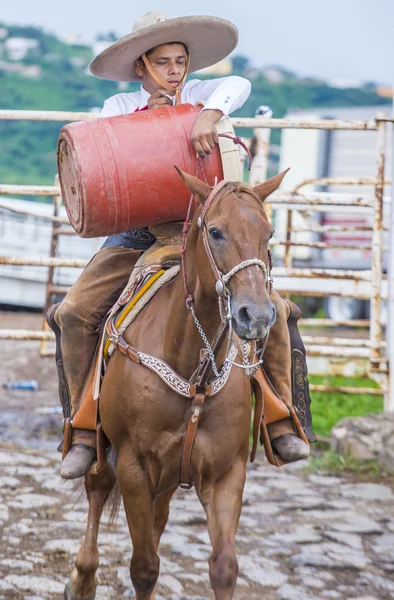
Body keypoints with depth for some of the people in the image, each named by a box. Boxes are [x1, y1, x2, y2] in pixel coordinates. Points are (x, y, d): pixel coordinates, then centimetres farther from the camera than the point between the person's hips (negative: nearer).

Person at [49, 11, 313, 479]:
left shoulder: (198, 96, 5)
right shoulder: (119, 107, 7)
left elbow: (238, 85, -16)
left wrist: (210, 113, -36)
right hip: (136, 236, 0)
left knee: (270, 308, -17)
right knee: (75, 313, -18)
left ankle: (280, 421, -4)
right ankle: (84, 429, -6)